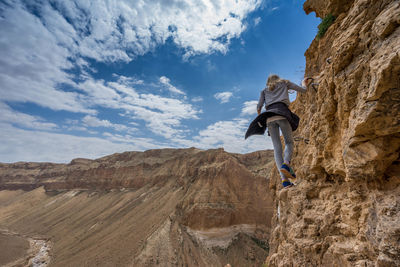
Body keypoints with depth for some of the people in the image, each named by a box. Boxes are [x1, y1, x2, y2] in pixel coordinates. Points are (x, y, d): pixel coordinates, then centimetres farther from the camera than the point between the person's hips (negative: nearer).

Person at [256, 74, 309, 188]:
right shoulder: (284, 83, 26)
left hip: (269, 117, 2)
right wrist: (304, 84, 49)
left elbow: (259, 106, 13)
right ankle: (286, 164, -22)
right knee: (289, 142, 7)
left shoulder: (264, 90, 27)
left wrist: (259, 115, 33)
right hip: (282, 114, -1)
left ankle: (284, 179, -11)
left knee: (277, 147, -2)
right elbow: (303, 90, 27)